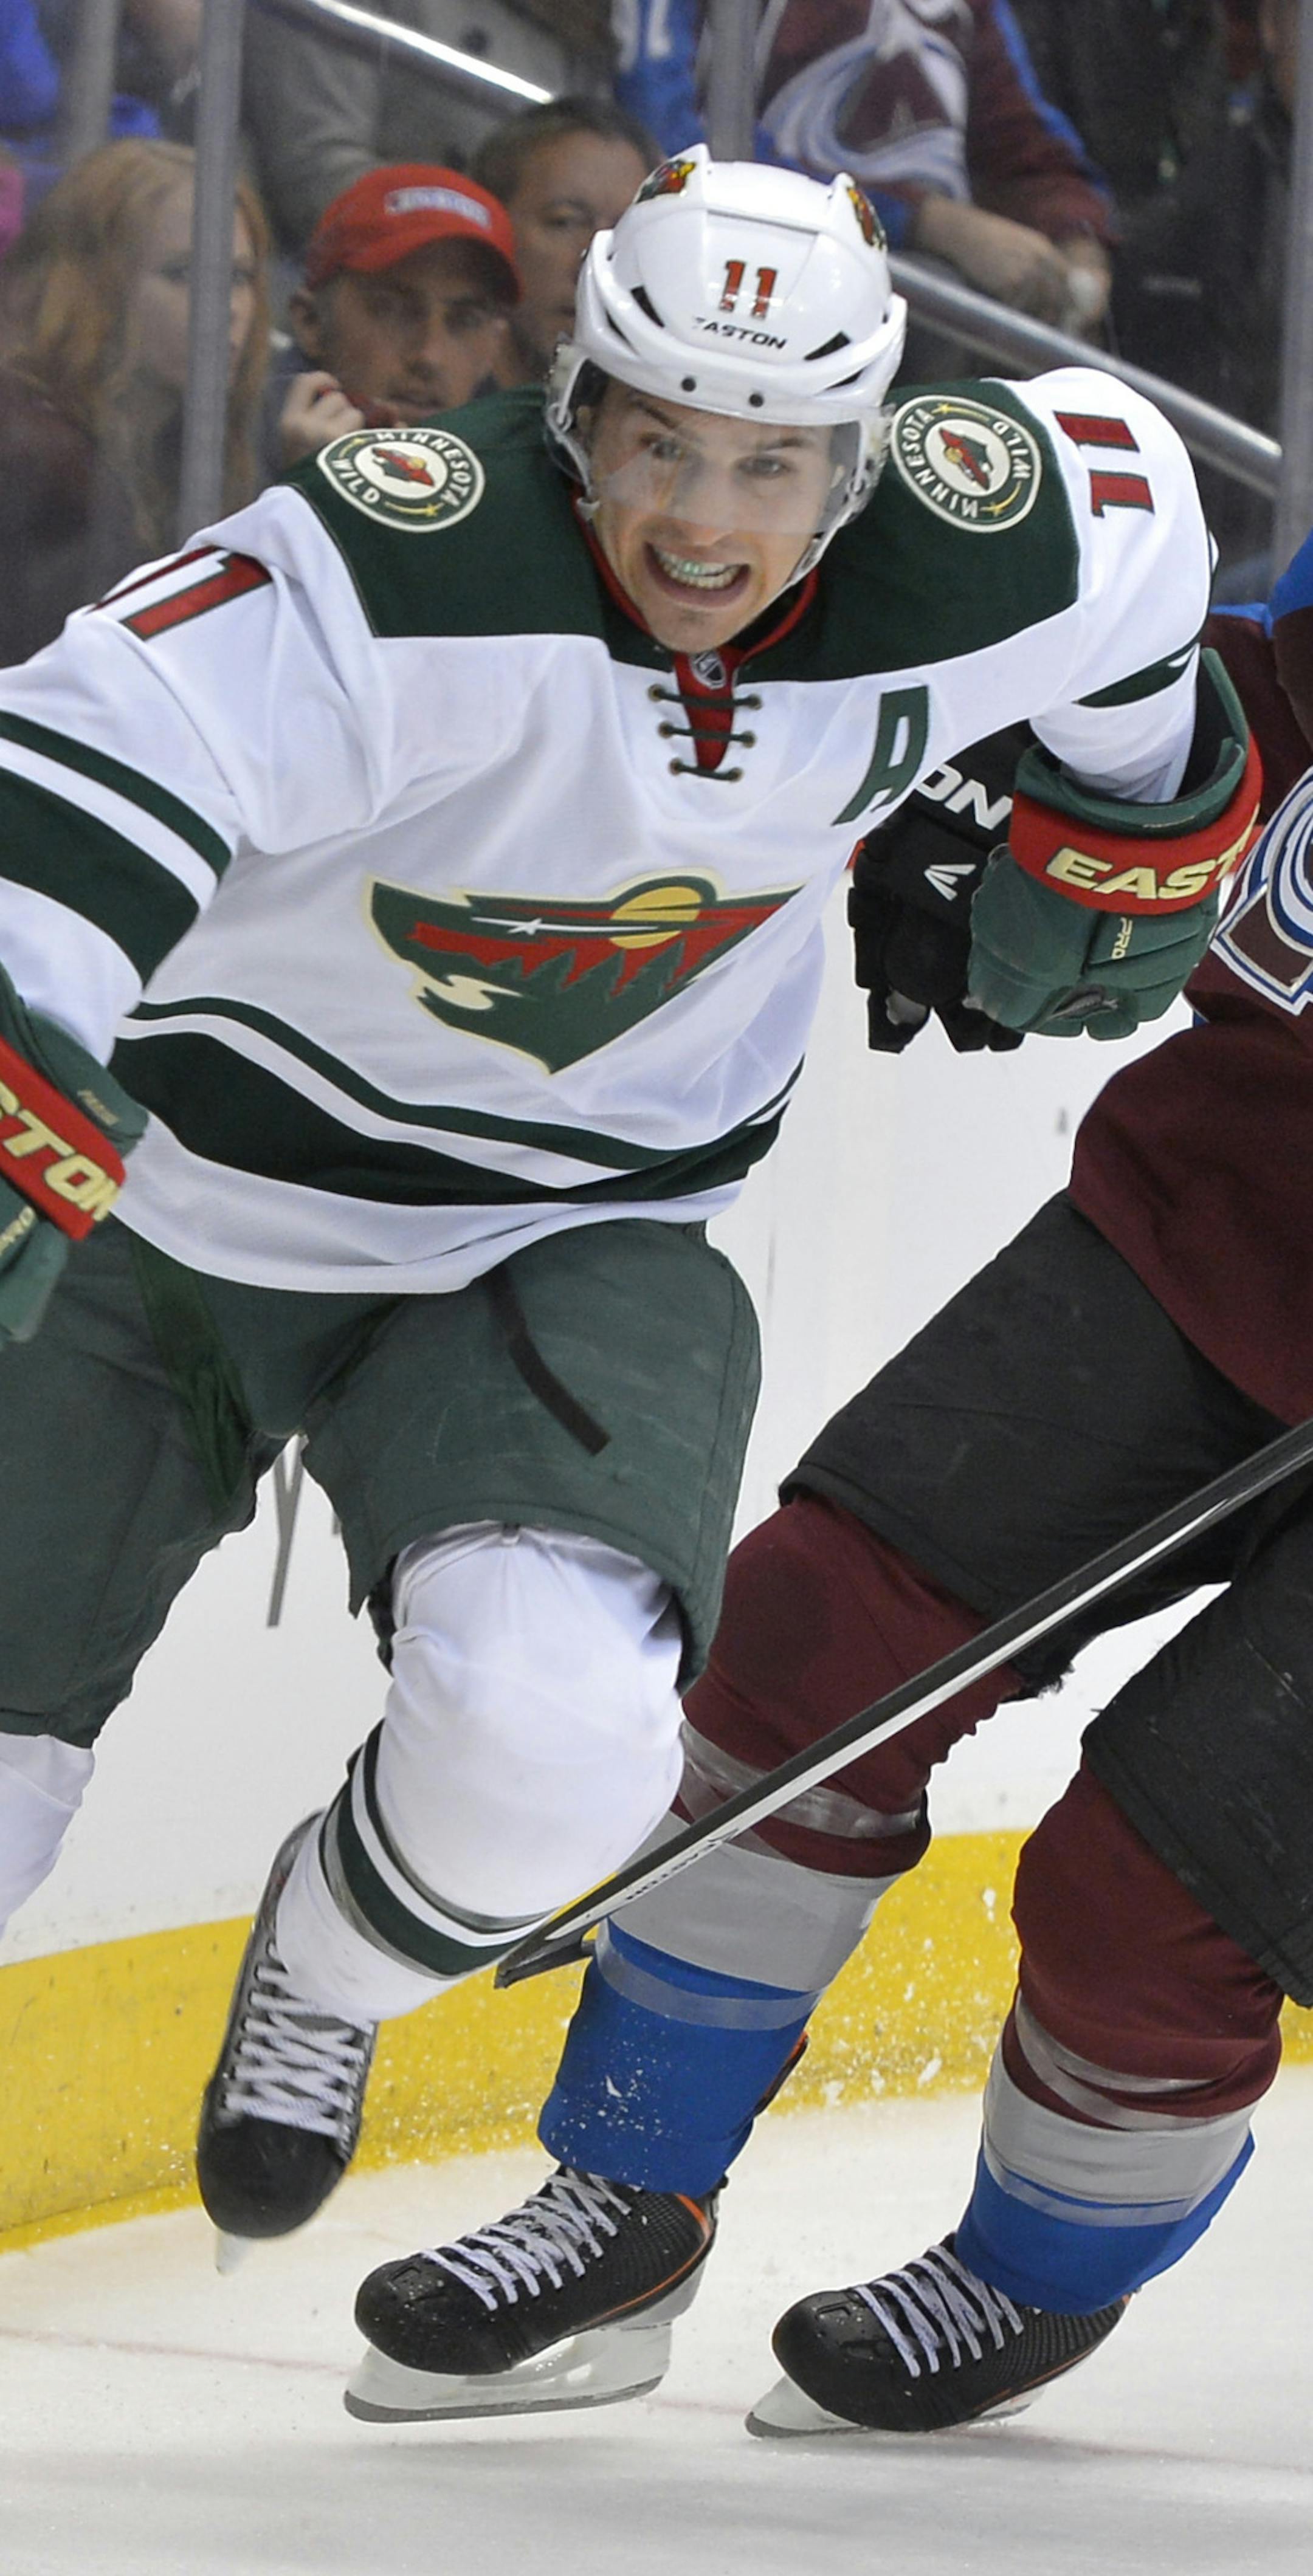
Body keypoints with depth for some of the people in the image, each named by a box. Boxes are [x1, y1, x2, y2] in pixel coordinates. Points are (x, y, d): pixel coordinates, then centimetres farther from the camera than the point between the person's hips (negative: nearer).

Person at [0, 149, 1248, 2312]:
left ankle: (329, 1969, 8)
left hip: (576, 1238, 2)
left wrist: (1126, 827, 18)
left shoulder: (982, 564, -16)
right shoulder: (417, 562, -30)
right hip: (181, 1202, -2)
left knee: (552, 1728, -27)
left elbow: (1119, 483, 8)